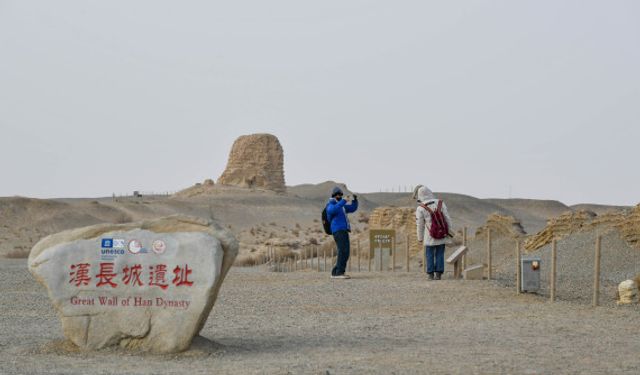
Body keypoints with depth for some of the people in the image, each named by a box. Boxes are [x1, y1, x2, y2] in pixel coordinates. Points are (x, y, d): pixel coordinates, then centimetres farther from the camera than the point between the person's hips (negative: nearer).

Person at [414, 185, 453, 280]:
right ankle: (438, 274, 7)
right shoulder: (440, 203, -4)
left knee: (429, 255, 10)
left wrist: (420, 238, 11)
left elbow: (420, 225, -2)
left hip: (430, 236, -2)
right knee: (440, 254, 9)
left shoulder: (420, 209, -11)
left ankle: (430, 274, 9)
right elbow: (447, 218, -2)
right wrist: (449, 231, 10)